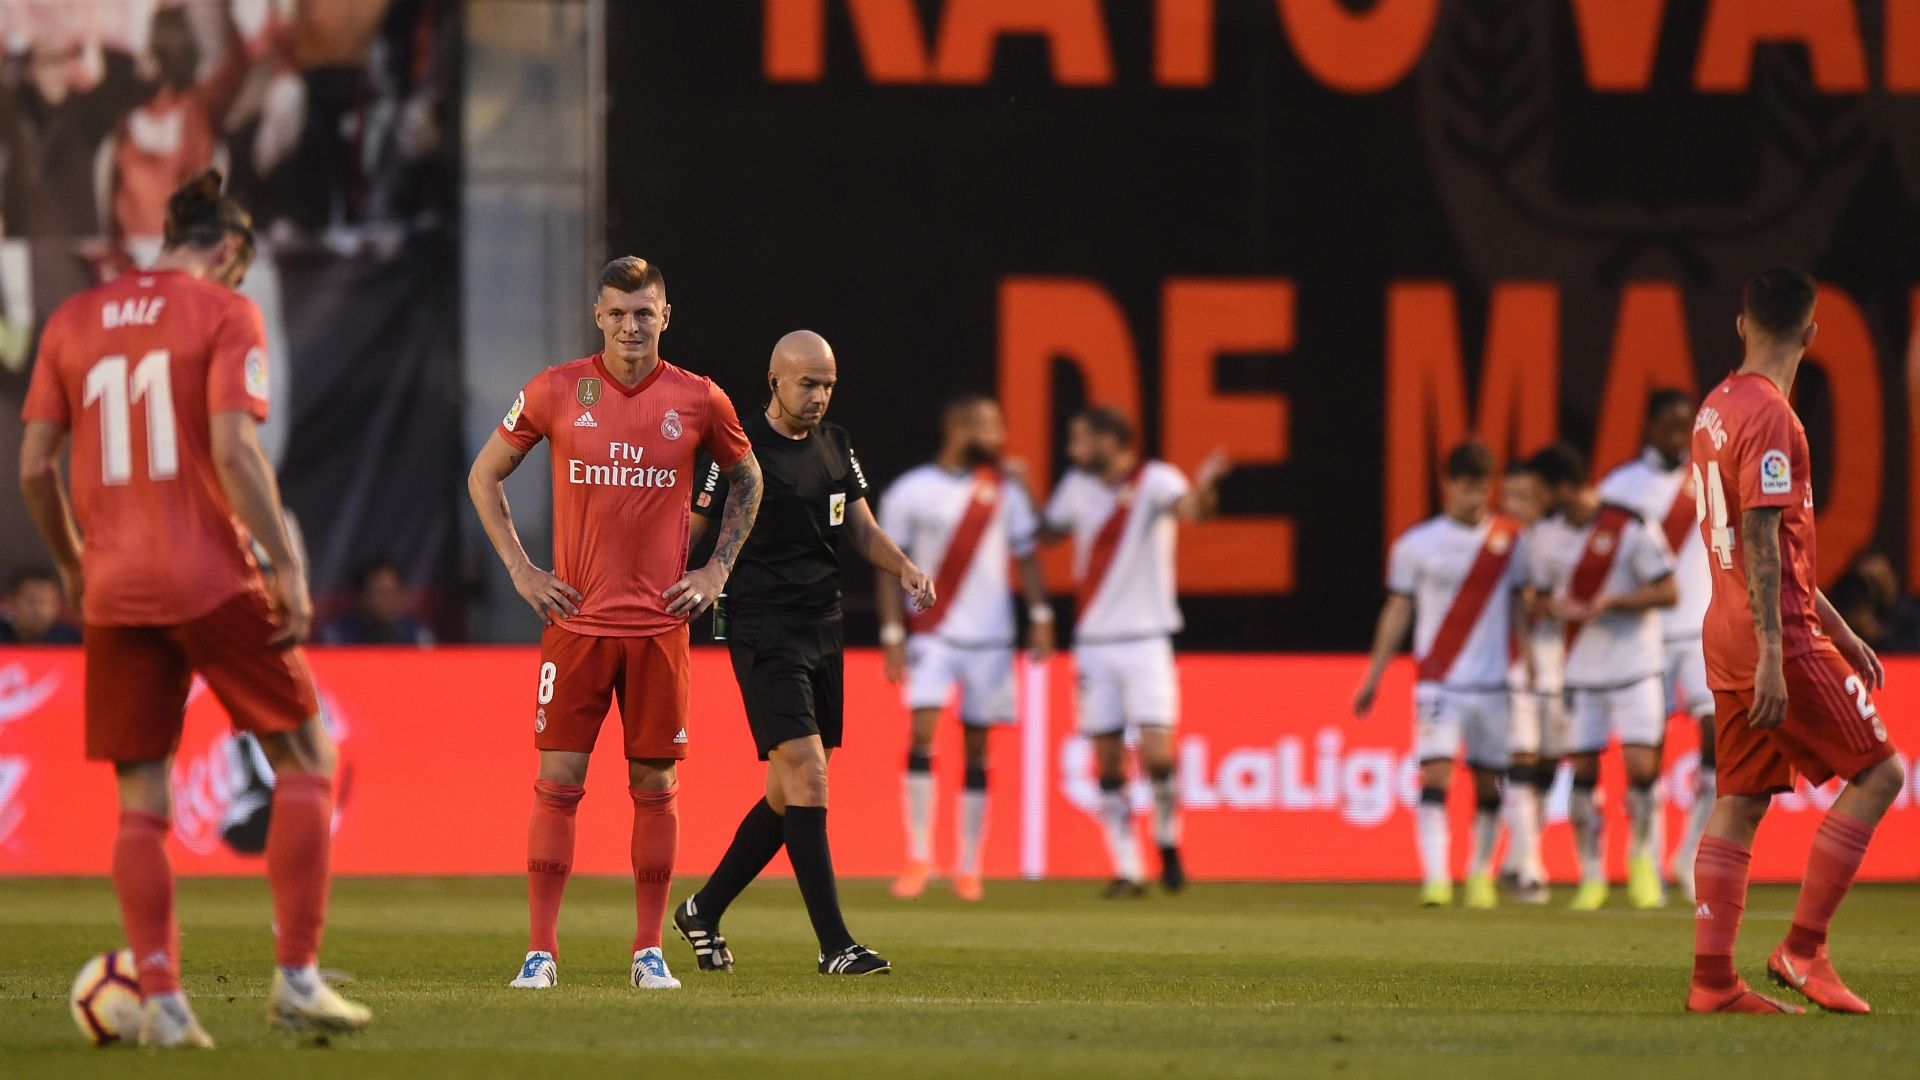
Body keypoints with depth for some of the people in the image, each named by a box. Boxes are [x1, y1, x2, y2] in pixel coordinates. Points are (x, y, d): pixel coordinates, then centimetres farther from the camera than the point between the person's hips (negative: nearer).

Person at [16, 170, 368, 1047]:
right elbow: (234, 452, -13)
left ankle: (160, 1000, -1)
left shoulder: (72, 323, 11)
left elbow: (34, 465, 9)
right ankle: (296, 978, 1)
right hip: (212, 581, -4)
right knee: (305, 760, 8)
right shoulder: (224, 315, -2)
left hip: (115, 591, 4)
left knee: (140, 802, 8)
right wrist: (288, 568, -10)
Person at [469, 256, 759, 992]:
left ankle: (649, 952, 11)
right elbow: (484, 475, 11)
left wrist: (716, 570, 9)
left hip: (660, 624, 1)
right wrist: (519, 569, 3)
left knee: (655, 785, 4)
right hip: (576, 620, -1)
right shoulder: (556, 392, 0)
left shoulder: (698, 401, 2)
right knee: (558, 780, -4)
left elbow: (747, 478, 19)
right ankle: (541, 951, -1)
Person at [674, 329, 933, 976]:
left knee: (790, 795, 10)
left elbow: (861, 528, 20)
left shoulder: (835, 444, 12)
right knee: (806, 776, -16)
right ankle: (834, 945, -17)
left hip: (824, 630, 8)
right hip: (764, 631, -8)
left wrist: (904, 567, 2)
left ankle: (704, 911, 27)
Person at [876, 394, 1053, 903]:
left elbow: (1026, 555, 10)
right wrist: (893, 636, -5)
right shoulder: (910, 492, -3)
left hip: (989, 638, 2)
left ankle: (968, 867, 12)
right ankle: (918, 856, -9)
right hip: (932, 636, -2)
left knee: (977, 747, 5)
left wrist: (1040, 617, 0)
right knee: (923, 731, -16)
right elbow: (891, 568, 0)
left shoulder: (1005, 487, 5)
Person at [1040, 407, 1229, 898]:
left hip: (1146, 640, -5)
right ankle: (1127, 869, 9)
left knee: (1156, 754, -14)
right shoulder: (1078, 486, 7)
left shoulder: (1154, 480, -9)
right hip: (1093, 640, 5)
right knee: (1108, 762, 2)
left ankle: (1168, 842, 10)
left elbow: (1187, 507, -30)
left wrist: (1202, 491, -52)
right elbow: (1048, 530, 25)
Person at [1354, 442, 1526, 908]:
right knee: (1436, 773, -15)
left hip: (1494, 683, 2)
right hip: (1437, 680, -2)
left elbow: (1524, 608, 12)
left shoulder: (1510, 541, 5)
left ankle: (1480, 874, 23)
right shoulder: (1416, 544, 1)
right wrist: (1373, 677, 6)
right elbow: (1398, 611, 7)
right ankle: (1435, 877, -21)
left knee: (1488, 782, 7)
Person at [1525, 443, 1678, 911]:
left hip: (1634, 666, -4)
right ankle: (1591, 876, 10)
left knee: (1641, 766, -11)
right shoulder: (1544, 538, 6)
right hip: (1580, 673, 4)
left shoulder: (1630, 529, -10)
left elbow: (1667, 592, -7)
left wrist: (1611, 601, -20)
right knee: (1582, 771, 0)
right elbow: (1540, 596, 17)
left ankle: (1643, 860, 10)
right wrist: (1551, 605, -8)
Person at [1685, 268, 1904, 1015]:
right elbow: (1760, 540, -20)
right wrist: (1772, 657, -23)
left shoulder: (1716, 410, 15)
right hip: (1778, 639, -9)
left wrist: (1839, 630, 26)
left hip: (1728, 640, 9)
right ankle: (1803, 948, -5)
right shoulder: (1769, 415, -14)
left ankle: (1711, 980, 5)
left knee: (1737, 804, 8)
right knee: (1878, 772, -2)